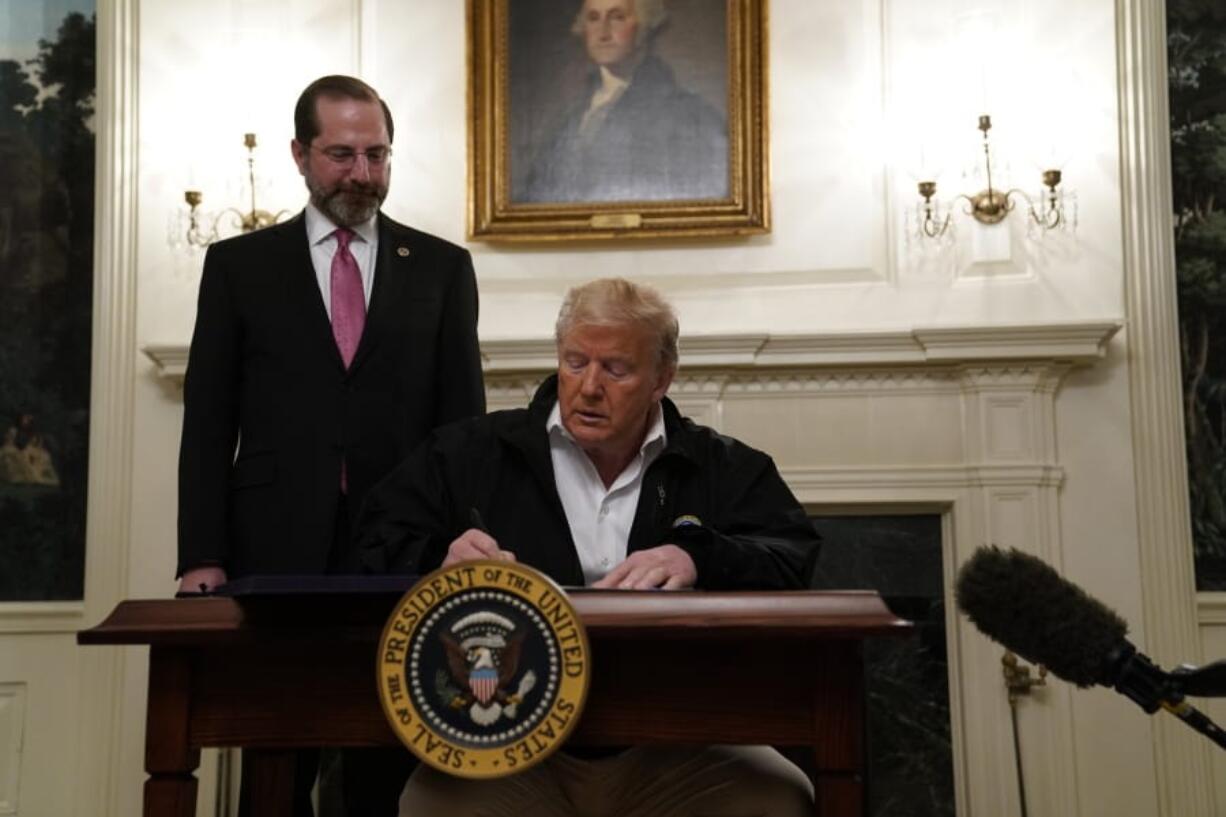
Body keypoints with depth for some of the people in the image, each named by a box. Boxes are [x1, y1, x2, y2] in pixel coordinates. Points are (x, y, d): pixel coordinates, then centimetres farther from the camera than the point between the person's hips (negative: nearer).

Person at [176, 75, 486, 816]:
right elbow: (208, 424, 5)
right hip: (275, 549, 0)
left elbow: (464, 419, 7)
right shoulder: (239, 265, 9)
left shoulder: (442, 267, 9)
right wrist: (202, 555, -4)